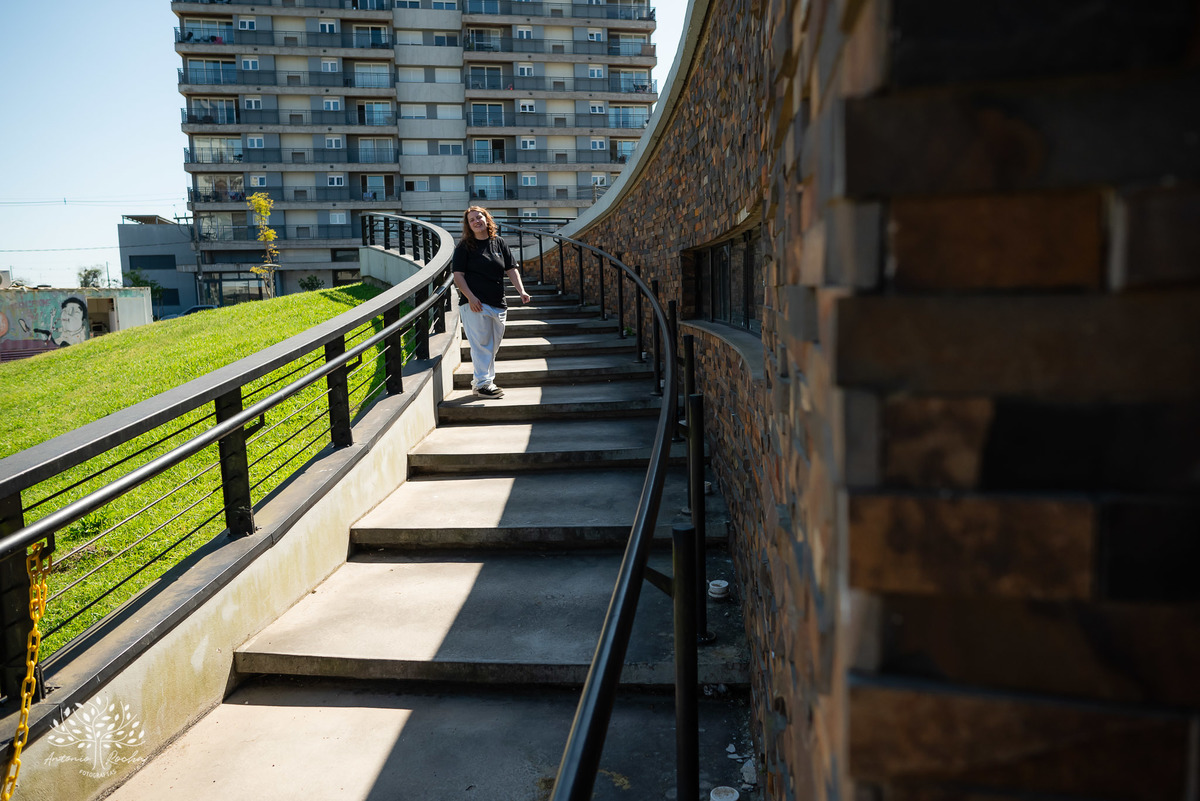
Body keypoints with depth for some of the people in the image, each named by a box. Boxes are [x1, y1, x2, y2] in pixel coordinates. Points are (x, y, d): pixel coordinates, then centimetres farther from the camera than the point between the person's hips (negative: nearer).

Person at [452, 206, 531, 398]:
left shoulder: (499, 243, 11)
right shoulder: (464, 247, 0)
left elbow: (512, 270, 10)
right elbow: (458, 275, -4)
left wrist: (521, 291, -4)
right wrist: (470, 297, -17)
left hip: (498, 304, 5)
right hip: (475, 304, -5)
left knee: (492, 346, 10)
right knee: (481, 344, -7)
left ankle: (479, 381, 22)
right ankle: (483, 384, -2)